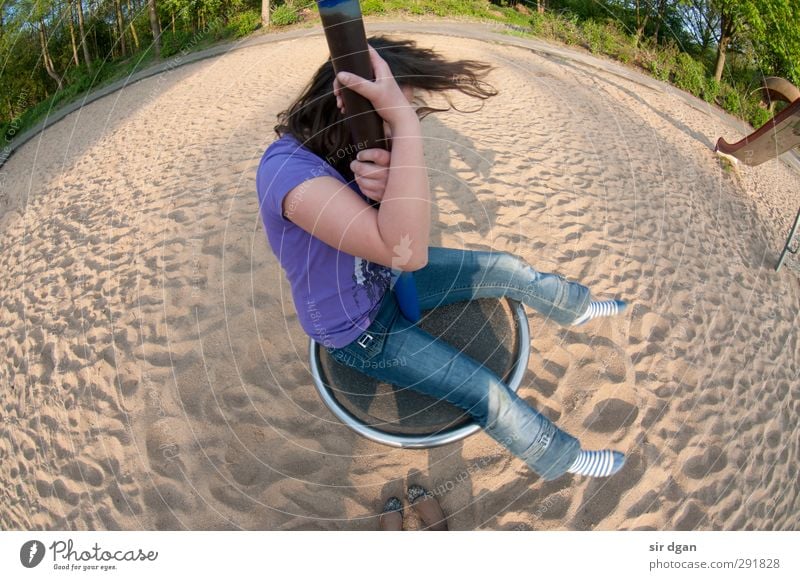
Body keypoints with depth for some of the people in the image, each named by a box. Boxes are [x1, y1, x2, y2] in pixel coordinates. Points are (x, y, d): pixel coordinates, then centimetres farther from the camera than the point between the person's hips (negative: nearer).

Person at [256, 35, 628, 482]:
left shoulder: (349, 145, -15)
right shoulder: (287, 169, -39)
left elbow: (410, 233, -17)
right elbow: (407, 251, -47)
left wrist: (389, 189, -41)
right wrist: (404, 122, -49)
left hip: (384, 276, 7)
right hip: (357, 330, -7)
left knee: (506, 269, 10)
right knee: (485, 394, -4)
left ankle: (578, 308, 42)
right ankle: (562, 459, 26)